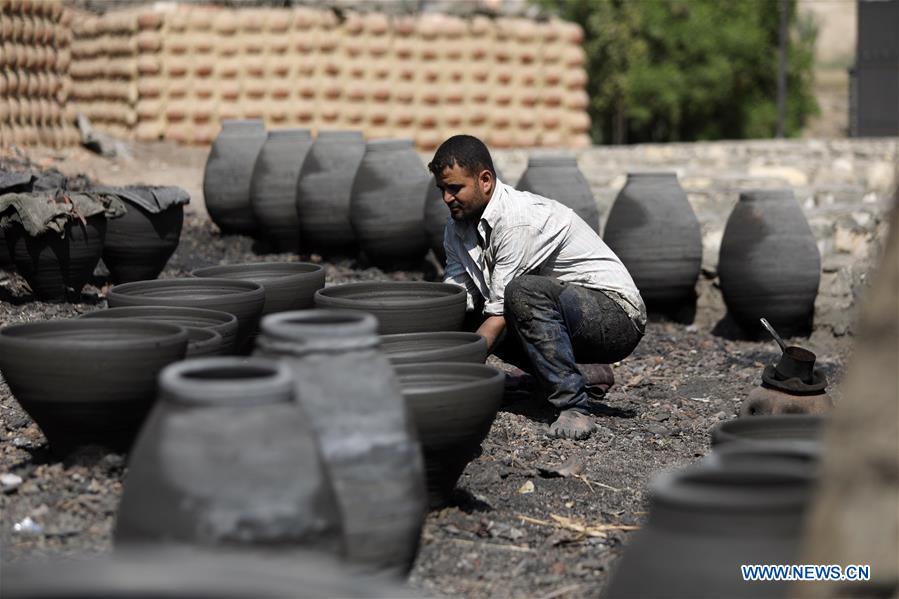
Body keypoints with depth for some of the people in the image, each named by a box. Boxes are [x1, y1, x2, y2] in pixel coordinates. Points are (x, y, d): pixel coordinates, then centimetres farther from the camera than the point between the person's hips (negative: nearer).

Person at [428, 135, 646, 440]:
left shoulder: (519, 219, -24)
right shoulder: (458, 226, 3)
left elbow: (499, 315, -25)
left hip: (616, 315, -9)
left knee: (524, 292, -34)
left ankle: (573, 405, -28)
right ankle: (572, 377, 7)